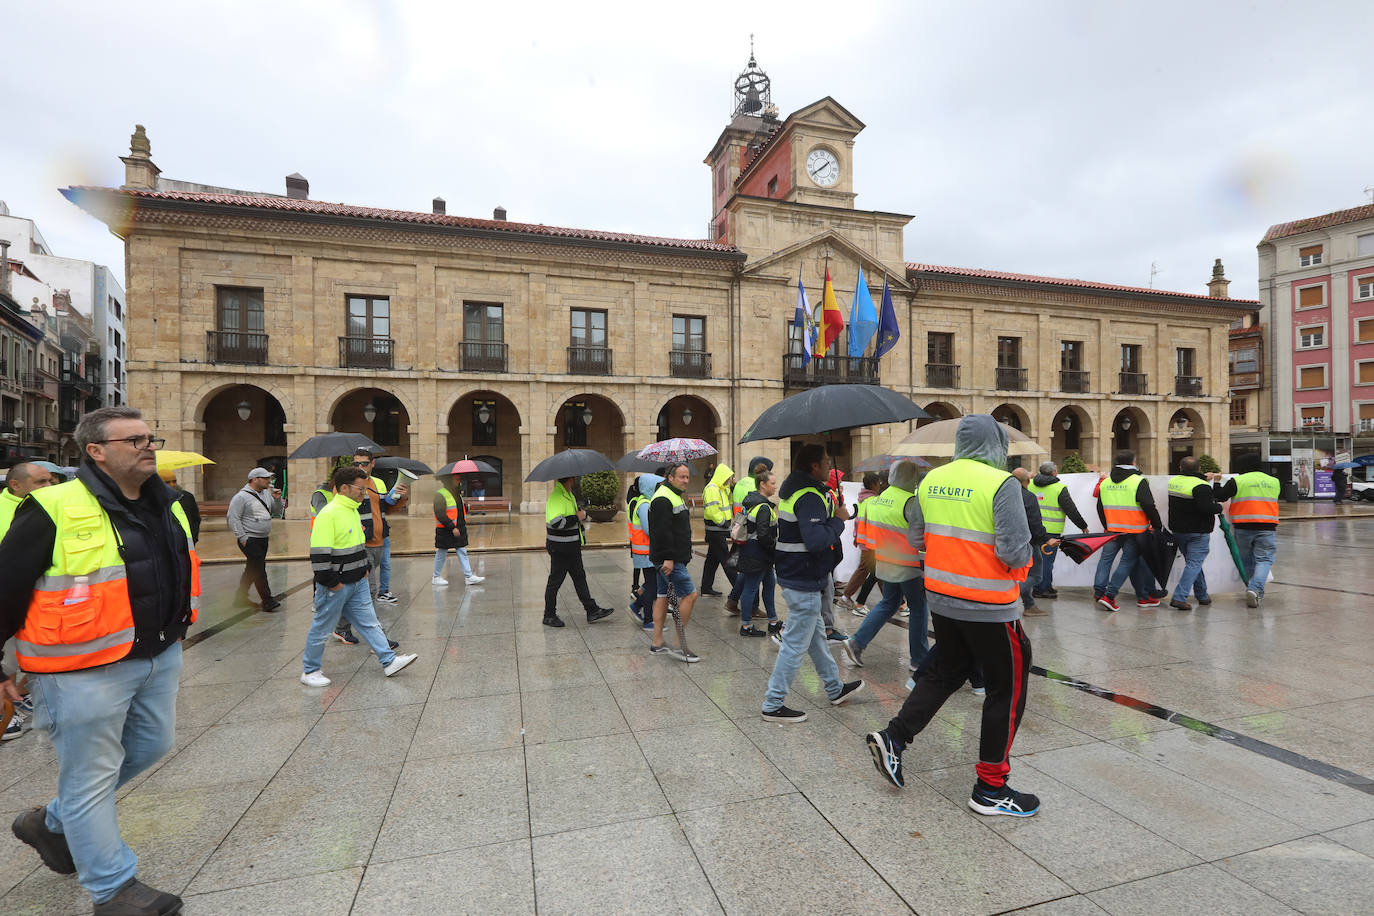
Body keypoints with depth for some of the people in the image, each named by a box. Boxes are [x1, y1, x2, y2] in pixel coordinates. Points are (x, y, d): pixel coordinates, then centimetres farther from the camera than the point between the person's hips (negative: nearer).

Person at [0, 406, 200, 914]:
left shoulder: (166, 506, 5)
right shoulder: (55, 511, -17)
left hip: (157, 658, 8)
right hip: (85, 669, -7)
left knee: (151, 745, 22)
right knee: (90, 776, 9)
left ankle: (51, 822, 45)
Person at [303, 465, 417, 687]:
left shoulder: (352, 510, 10)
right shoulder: (328, 514, -21)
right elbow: (319, 554, -24)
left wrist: (364, 568, 18)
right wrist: (331, 582, -20)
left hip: (357, 583, 9)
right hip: (335, 586, -9)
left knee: (369, 622, 11)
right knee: (322, 628, 8)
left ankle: (389, 661, 15)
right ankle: (309, 671, 25)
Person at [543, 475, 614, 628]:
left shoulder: (569, 495, 11)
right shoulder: (556, 496, -22)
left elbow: (580, 512, 22)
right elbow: (555, 522, -33)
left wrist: (583, 513, -3)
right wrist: (577, 518, -21)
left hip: (572, 548, 10)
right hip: (560, 548, -10)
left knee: (580, 578, 15)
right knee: (555, 581, 4)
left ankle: (592, 611, 23)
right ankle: (549, 616, 18)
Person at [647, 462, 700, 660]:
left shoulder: (675, 495, 18)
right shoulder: (663, 499, -17)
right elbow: (662, 531, -23)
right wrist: (668, 558, -24)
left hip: (673, 558, 11)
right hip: (668, 560, -11)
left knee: (663, 596, 13)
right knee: (689, 594, -9)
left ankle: (657, 643, 21)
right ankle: (678, 645, -2)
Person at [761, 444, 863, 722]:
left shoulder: (790, 487, 9)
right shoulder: (810, 497, -23)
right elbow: (816, 540, -32)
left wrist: (832, 513, 7)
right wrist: (839, 519, -17)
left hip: (792, 574, 11)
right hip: (805, 583, -11)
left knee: (816, 634, 23)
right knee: (796, 644, 0)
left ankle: (835, 689, 40)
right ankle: (773, 705, 11)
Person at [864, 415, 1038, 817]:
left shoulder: (932, 479, 2)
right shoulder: (1001, 483, -17)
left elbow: (915, 538, 9)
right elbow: (1014, 553, -22)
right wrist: (1023, 560, 0)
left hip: (941, 599, 6)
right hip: (989, 607, -6)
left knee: (943, 672, 24)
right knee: (1007, 689, 12)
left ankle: (893, 738, 19)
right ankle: (990, 787, 22)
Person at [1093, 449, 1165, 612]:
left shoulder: (1105, 483, 9)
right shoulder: (1139, 481, -8)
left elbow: (1100, 508, 16)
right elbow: (1149, 507, -12)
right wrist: (1158, 526, -1)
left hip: (1112, 530, 4)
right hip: (1134, 531, -4)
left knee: (1105, 559, 10)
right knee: (1128, 562, 1)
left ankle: (1099, 591, 5)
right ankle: (1109, 596, -5)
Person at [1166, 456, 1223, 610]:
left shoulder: (1173, 481, 5)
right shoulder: (1201, 486, -17)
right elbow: (1206, 507, -25)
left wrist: (1204, 478, 31)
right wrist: (1219, 508, -6)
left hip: (1177, 530, 7)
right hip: (1198, 533, -7)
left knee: (1192, 562, 19)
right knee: (1194, 564, -5)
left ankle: (1202, 595, 29)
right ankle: (1179, 597, -15)